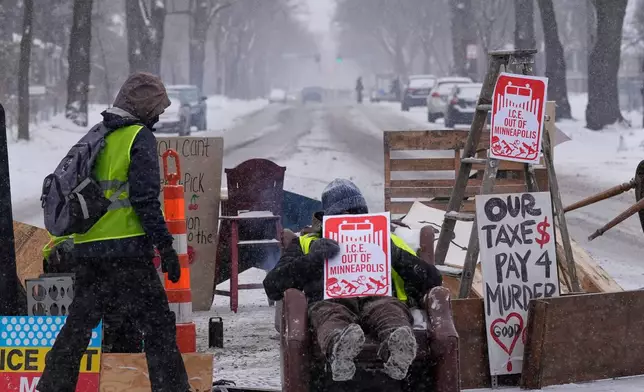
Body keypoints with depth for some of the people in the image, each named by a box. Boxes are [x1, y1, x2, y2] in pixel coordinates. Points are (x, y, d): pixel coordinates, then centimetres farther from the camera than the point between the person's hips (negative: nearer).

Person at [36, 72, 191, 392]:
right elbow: (145, 199, -15)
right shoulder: (139, 137, -7)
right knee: (158, 324, -4)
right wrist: (165, 245, -14)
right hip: (126, 250, -7)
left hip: (86, 247, 7)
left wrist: (61, 241, 27)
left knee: (79, 324, 16)